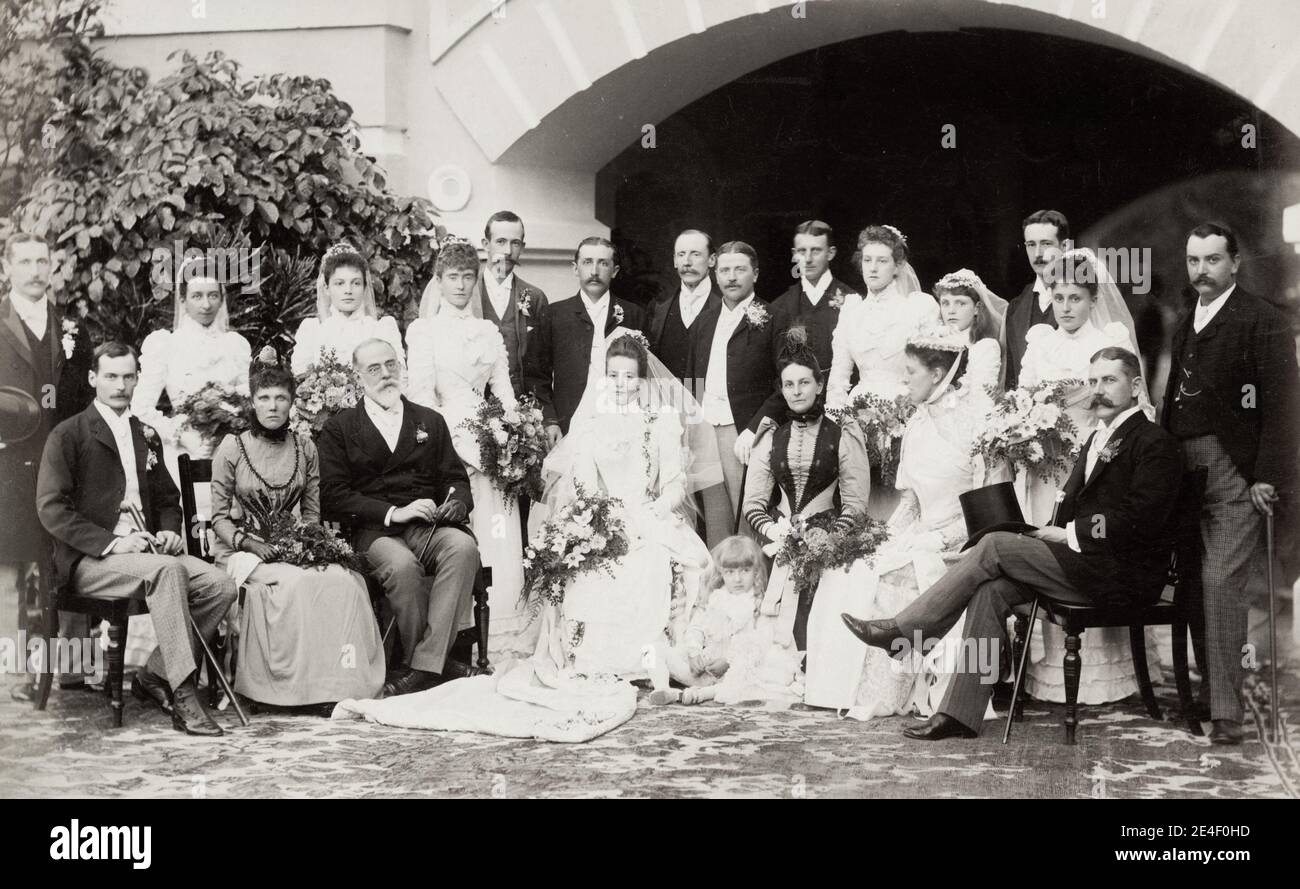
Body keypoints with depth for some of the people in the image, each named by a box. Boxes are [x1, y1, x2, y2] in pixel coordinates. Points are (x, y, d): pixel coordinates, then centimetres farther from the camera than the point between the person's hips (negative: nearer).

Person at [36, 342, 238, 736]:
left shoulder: (146, 436, 21)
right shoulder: (68, 435, 1)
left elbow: (168, 500, 27)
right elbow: (51, 508, -8)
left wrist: (169, 530, 3)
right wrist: (111, 542, -19)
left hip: (147, 550, 6)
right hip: (89, 559, -6)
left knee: (221, 585, -18)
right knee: (166, 569, -35)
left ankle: (154, 677, -6)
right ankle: (183, 694, -35)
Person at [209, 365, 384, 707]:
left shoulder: (305, 448, 12)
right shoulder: (232, 448, 2)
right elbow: (219, 518, 2)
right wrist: (247, 541, -16)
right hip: (241, 550, -3)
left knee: (344, 580, -29)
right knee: (296, 582, -36)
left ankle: (340, 683, -29)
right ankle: (297, 686, -31)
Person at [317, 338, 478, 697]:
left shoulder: (430, 421, 23)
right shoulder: (339, 428, 12)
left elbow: (456, 478, 18)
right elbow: (333, 496, 0)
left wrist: (457, 503, -7)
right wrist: (393, 513, -11)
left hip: (431, 526, 3)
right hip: (375, 531, -2)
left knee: (463, 546, -32)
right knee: (402, 565, -36)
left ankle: (423, 665, -30)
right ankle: (437, 661, -18)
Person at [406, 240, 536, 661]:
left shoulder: (489, 331, 17)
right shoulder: (422, 330, 4)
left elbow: (504, 390, 15)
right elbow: (423, 394, -2)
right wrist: (455, 439, -13)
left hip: (492, 442, 4)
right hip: (448, 440, -4)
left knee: (501, 540, -3)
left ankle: (504, 634, 1)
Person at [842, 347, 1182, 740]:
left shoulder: (1155, 443, -7)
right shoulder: (1098, 440, 23)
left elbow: (1139, 519, -18)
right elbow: (1072, 508, 21)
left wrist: (1070, 534, -14)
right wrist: (1053, 533, 0)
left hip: (1124, 574, -8)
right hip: (1088, 565, 8)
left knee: (995, 545, -18)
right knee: (992, 589, -15)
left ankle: (903, 630, -11)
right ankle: (961, 713, -18)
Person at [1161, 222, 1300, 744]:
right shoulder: (1185, 327, 19)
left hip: (1234, 471, -7)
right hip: (1186, 471, 7)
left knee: (1221, 584, -13)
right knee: (1199, 587, 8)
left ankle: (1225, 713, -10)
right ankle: (1196, 694, 17)